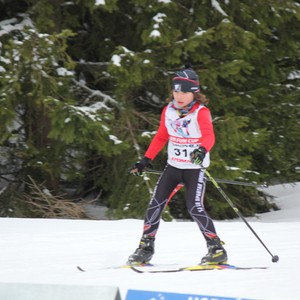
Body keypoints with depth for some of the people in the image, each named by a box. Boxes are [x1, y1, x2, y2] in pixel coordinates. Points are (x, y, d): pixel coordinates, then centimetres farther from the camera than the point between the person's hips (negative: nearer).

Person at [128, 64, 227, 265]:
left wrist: (202, 150, -50)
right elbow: (161, 137, 15)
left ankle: (217, 249, -6)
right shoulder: (169, 111, 4)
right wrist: (146, 160, 13)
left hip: (195, 168, -5)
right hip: (173, 166, 5)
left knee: (195, 208, -16)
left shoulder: (201, 112, -13)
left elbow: (209, 136, -28)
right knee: (156, 204, 0)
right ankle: (146, 247, 13)